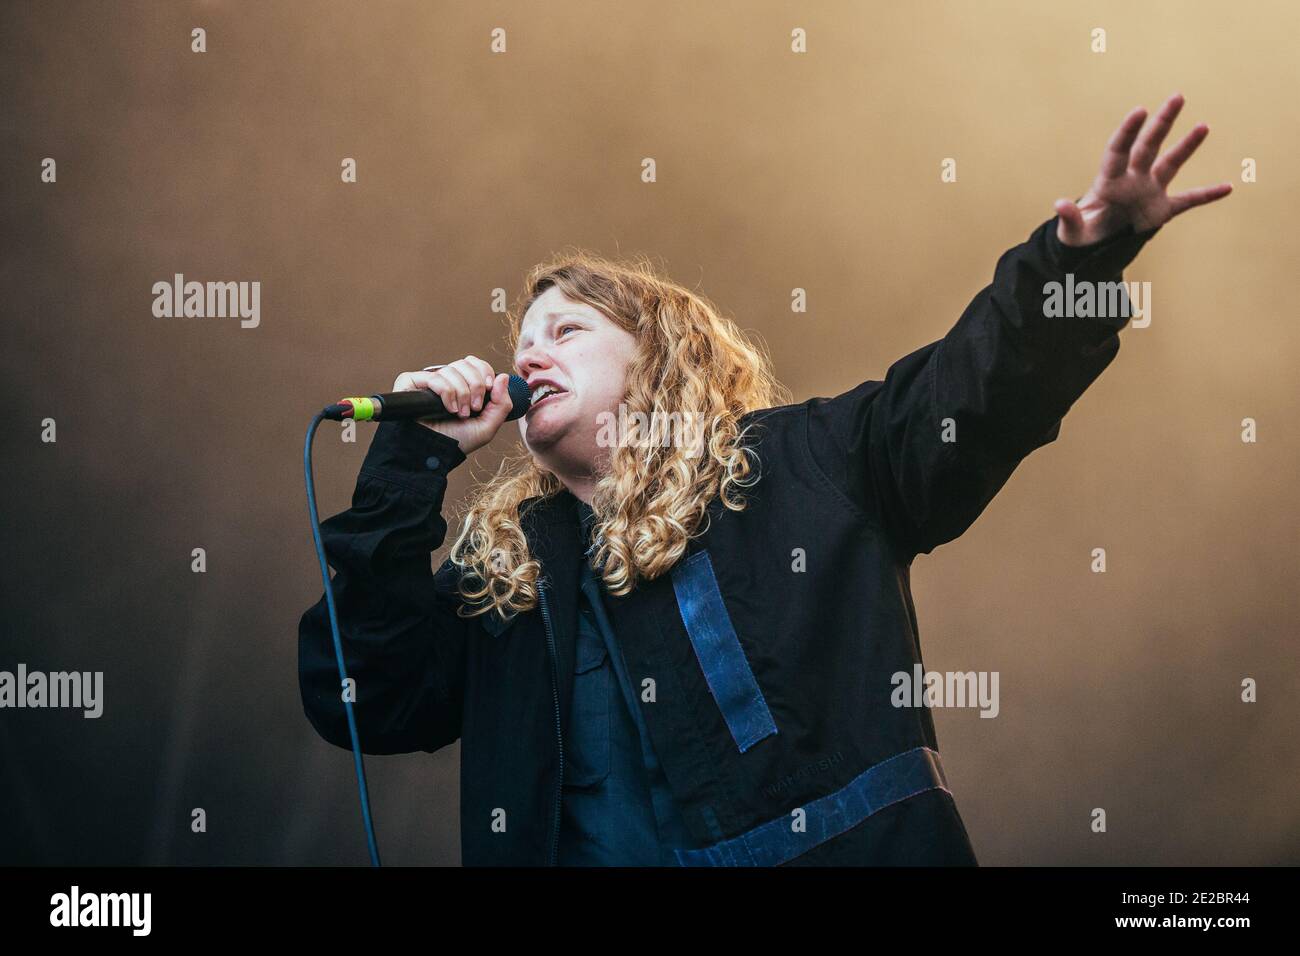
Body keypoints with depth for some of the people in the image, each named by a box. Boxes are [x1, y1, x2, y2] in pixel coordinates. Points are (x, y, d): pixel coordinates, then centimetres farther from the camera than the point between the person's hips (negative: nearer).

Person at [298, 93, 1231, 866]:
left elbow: (984, 381, 0)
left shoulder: (808, 461, 9)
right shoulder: (505, 561, 17)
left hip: (848, 843, -2)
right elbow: (364, 700, 8)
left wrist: (1081, 255, -17)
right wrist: (414, 463, 6)